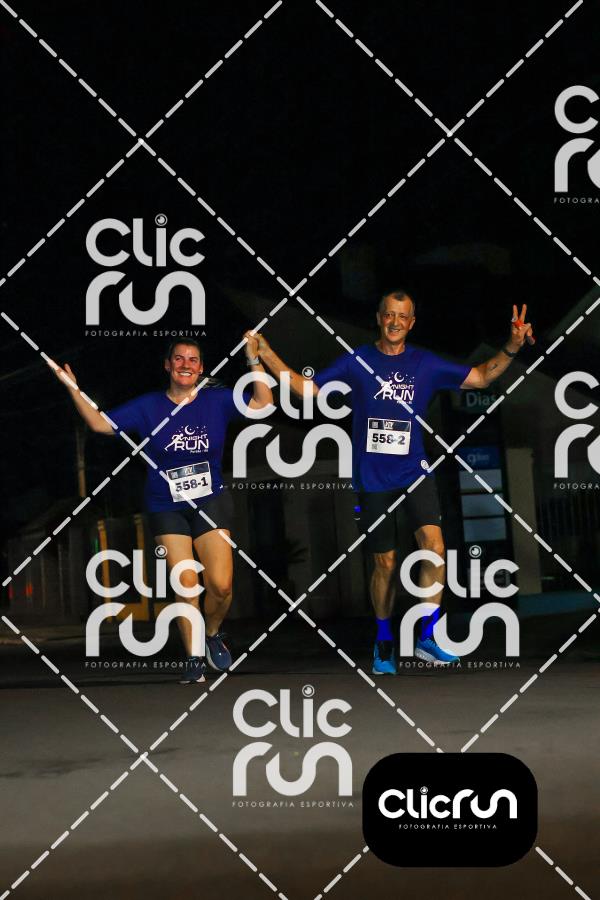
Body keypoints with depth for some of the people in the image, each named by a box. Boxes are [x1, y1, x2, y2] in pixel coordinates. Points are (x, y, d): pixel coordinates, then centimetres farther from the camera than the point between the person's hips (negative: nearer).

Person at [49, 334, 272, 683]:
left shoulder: (217, 401, 0)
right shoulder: (148, 406, 1)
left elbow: (262, 403, -7)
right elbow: (100, 423, 1)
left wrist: (254, 360, -16)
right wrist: (73, 389, -9)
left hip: (211, 503, 0)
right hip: (167, 508, 0)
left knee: (220, 585, -12)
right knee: (186, 585, -5)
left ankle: (214, 635, 19)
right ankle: (194, 658, 10)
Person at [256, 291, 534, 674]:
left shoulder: (426, 364, 4)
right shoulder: (355, 362, 1)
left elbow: (480, 377, 11)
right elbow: (307, 388, 8)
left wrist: (511, 348, -4)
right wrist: (267, 355, -2)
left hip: (415, 472, 1)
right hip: (373, 480, 0)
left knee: (434, 543, -22)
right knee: (385, 564, 6)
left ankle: (427, 637, -15)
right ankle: (384, 642, 24)